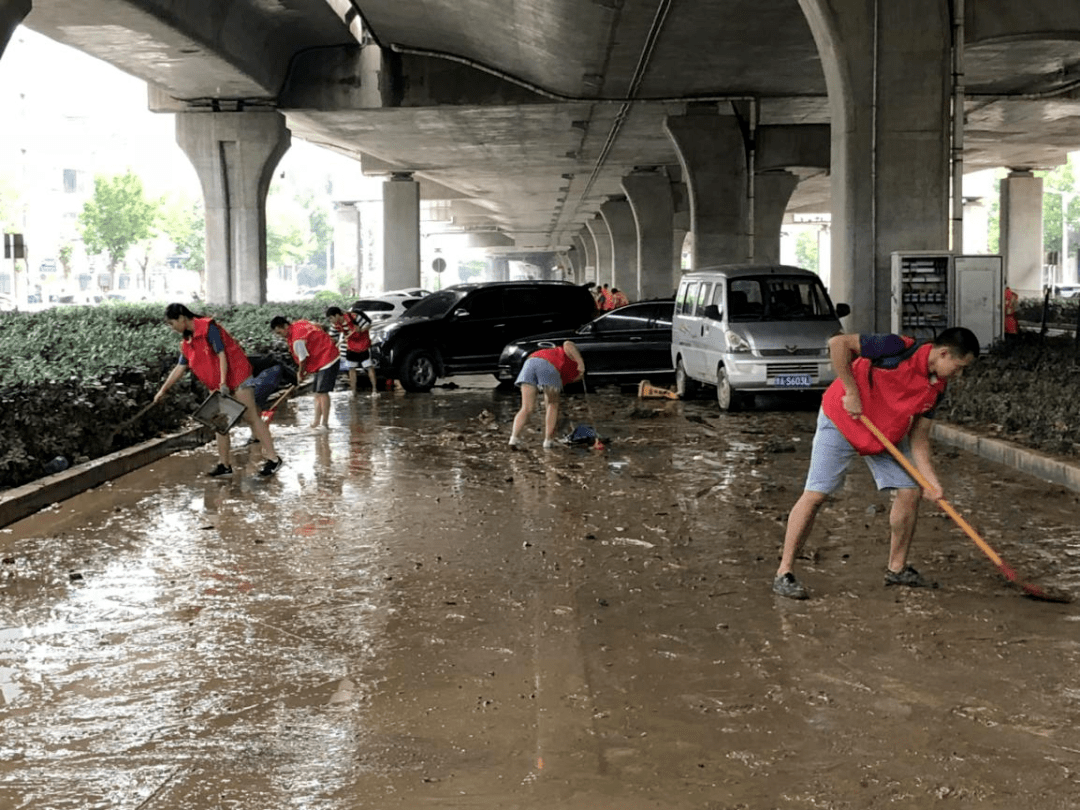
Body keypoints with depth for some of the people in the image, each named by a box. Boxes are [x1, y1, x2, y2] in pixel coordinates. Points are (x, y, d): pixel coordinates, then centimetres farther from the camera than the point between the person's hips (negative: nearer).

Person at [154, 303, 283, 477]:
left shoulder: (208, 328, -17)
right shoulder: (186, 342, 9)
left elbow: (221, 354, -21)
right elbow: (180, 368, 15)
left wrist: (223, 383, -26)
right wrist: (163, 390, 14)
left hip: (237, 377, -9)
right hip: (219, 386, 9)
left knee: (252, 417, -8)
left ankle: (272, 457, -6)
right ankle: (225, 464, 12)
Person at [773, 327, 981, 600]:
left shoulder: (937, 386, -4)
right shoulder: (900, 349, -26)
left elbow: (918, 437, -1)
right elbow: (839, 343, -28)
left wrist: (931, 480, -11)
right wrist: (850, 391, -26)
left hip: (887, 434, 7)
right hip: (841, 421, -7)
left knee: (909, 492, 1)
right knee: (815, 494, -11)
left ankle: (897, 568, 19)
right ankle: (784, 572, -4)